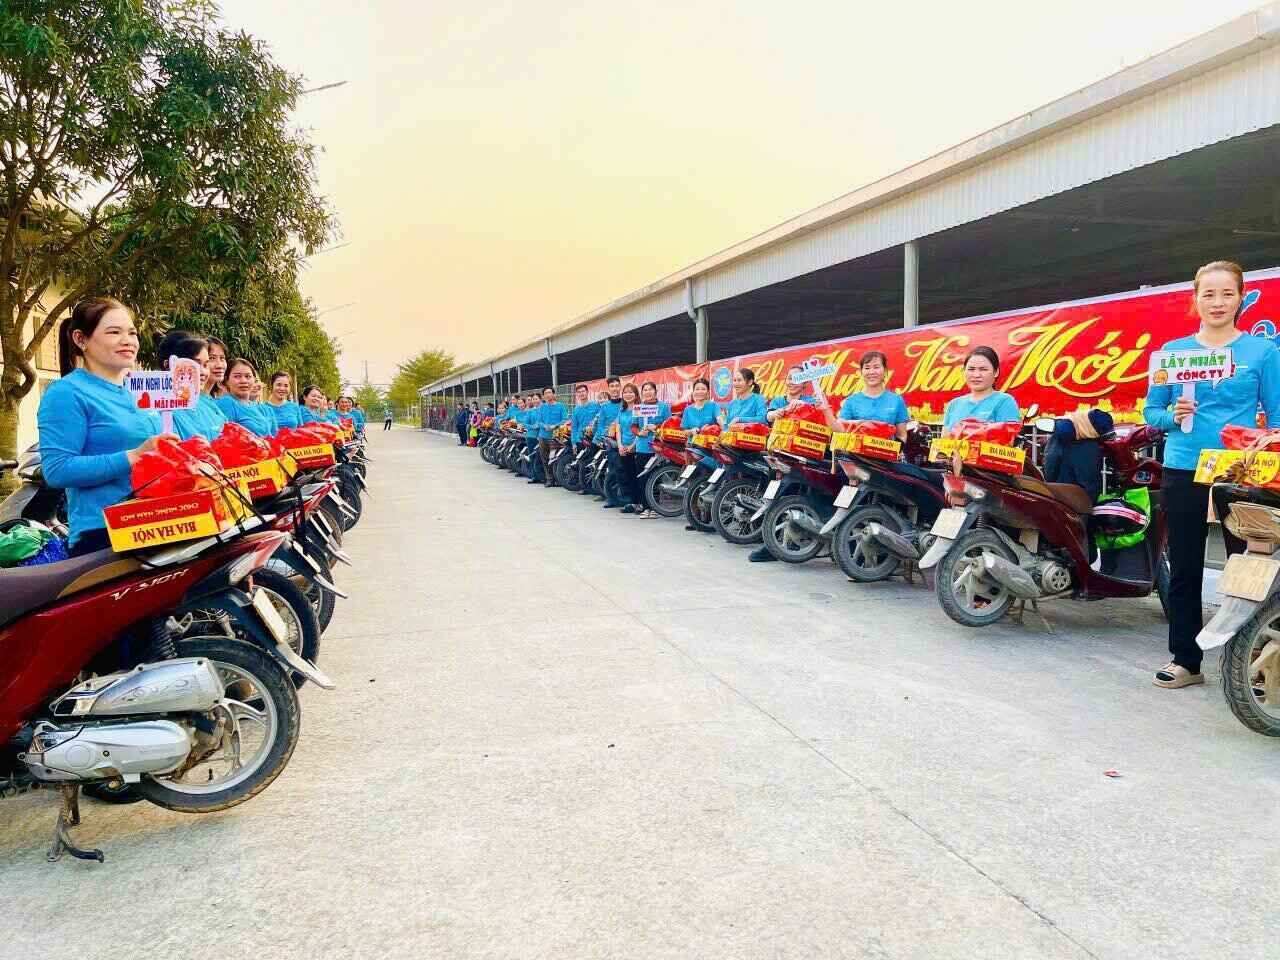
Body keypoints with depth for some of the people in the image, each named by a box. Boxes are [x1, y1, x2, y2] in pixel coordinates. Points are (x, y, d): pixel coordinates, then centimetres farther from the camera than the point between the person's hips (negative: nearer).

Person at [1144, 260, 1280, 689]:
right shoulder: (1173, 350, 6)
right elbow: (1151, 411, 8)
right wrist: (1175, 416, -12)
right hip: (1183, 472, 2)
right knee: (1185, 570, 8)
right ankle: (1184, 659, 19)